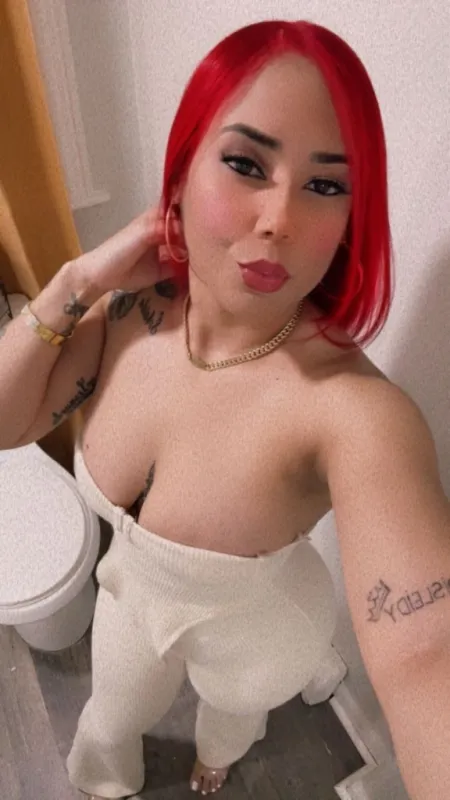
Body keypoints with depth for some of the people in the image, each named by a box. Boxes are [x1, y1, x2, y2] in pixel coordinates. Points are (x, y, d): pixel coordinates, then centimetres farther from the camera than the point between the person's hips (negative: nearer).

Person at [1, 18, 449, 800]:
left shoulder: (358, 412, -41)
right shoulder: (133, 310, -24)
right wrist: (78, 282, -29)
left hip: (254, 632, -2)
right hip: (134, 594, 3)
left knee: (233, 719, 37)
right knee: (107, 729, 35)